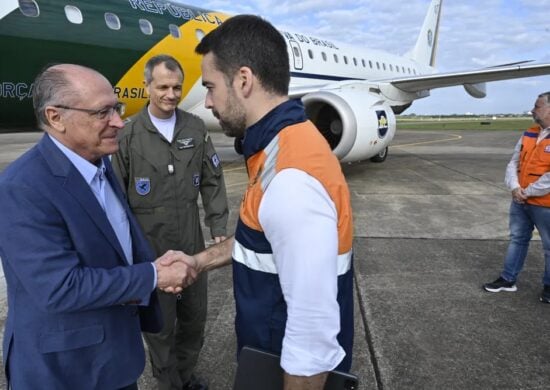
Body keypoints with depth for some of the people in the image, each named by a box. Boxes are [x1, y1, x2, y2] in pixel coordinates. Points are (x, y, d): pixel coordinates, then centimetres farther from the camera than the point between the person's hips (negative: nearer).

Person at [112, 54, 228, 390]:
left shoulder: (196, 128, 1)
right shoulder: (128, 134, -8)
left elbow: (212, 182, 5)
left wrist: (219, 227, 0)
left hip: (192, 244, 3)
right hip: (149, 248, -3)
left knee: (195, 317, 19)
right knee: (160, 323, 13)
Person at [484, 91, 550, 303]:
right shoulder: (529, 134, 8)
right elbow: (514, 163, 7)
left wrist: (528, 192, -16)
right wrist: (515, 187, -9)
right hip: (520, 201, 7)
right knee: (517, 239, 16)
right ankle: (508, 279, 29)